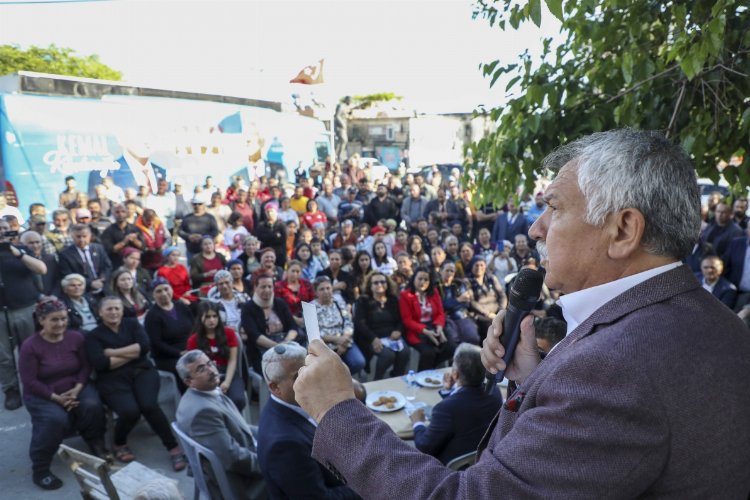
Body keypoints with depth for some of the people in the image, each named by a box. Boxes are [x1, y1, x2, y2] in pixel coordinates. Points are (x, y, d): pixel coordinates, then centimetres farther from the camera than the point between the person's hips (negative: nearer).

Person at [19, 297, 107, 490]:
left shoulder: (76, 338, -4)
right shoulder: (30, 346, -14)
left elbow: (86, 366, -1)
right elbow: (29, 381, -14)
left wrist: (77, 389, -18)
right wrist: (56, 398, -21)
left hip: (75, 388, 3)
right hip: (42, 395, -3)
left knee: (92, 406, -28)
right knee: (55, 419, -33)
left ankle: (97, 445, 1)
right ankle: (40, 469, -11)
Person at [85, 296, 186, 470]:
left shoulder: (132, 324, 14)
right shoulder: (94, 336, 9)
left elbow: (144, 346, -3)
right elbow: (100, 364, -8)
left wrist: (112, 352, -6)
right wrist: (132, 353, -5)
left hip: (142, 371, 1)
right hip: (113, 379, -1)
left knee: (149, 405, -29)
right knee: (130, 411, -30)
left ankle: (174, 447, -15)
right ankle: (119, 444, 4)